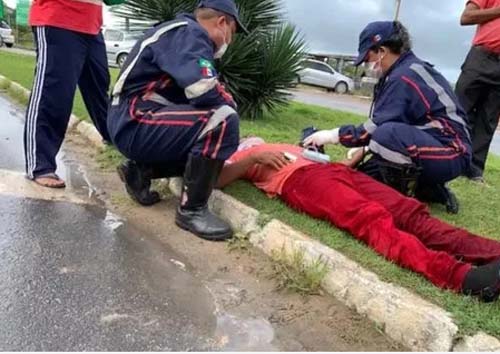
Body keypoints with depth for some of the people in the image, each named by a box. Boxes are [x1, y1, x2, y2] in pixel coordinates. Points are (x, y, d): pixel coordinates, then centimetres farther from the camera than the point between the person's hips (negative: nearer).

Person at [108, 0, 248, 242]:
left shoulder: (184, 36, 20)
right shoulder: (189, 33, -11)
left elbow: (191, 93, 21)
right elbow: (204, 91, -25)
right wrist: (231, 107, -6)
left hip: (135, 126, 10)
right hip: (135, 123, -10)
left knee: (208, 145, 18)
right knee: (223, 122, -25)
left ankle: (142, 170, 12)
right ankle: (191, 210, -15)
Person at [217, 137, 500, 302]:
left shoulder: (287, 147, 44)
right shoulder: (240, 157, 26)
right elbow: (215, 179, 4)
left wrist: (357, 156, 22)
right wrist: (255, 158, -4)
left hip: (334, 170, 6)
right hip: (302, 180, -6)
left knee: (409, 211, -18)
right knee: (374, 219, -33)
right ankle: (459, 275, -52)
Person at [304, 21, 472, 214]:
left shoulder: (404, 77, -19)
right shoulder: (408, 71, 12)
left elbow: (378, 128, -21)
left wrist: (333, 135, -12)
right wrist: (364, 149, 9)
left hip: (451, 153, -10)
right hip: (429, 148, 10)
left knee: (387, 135, -36)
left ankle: (408, 195, -16)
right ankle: (427, 189, 7)